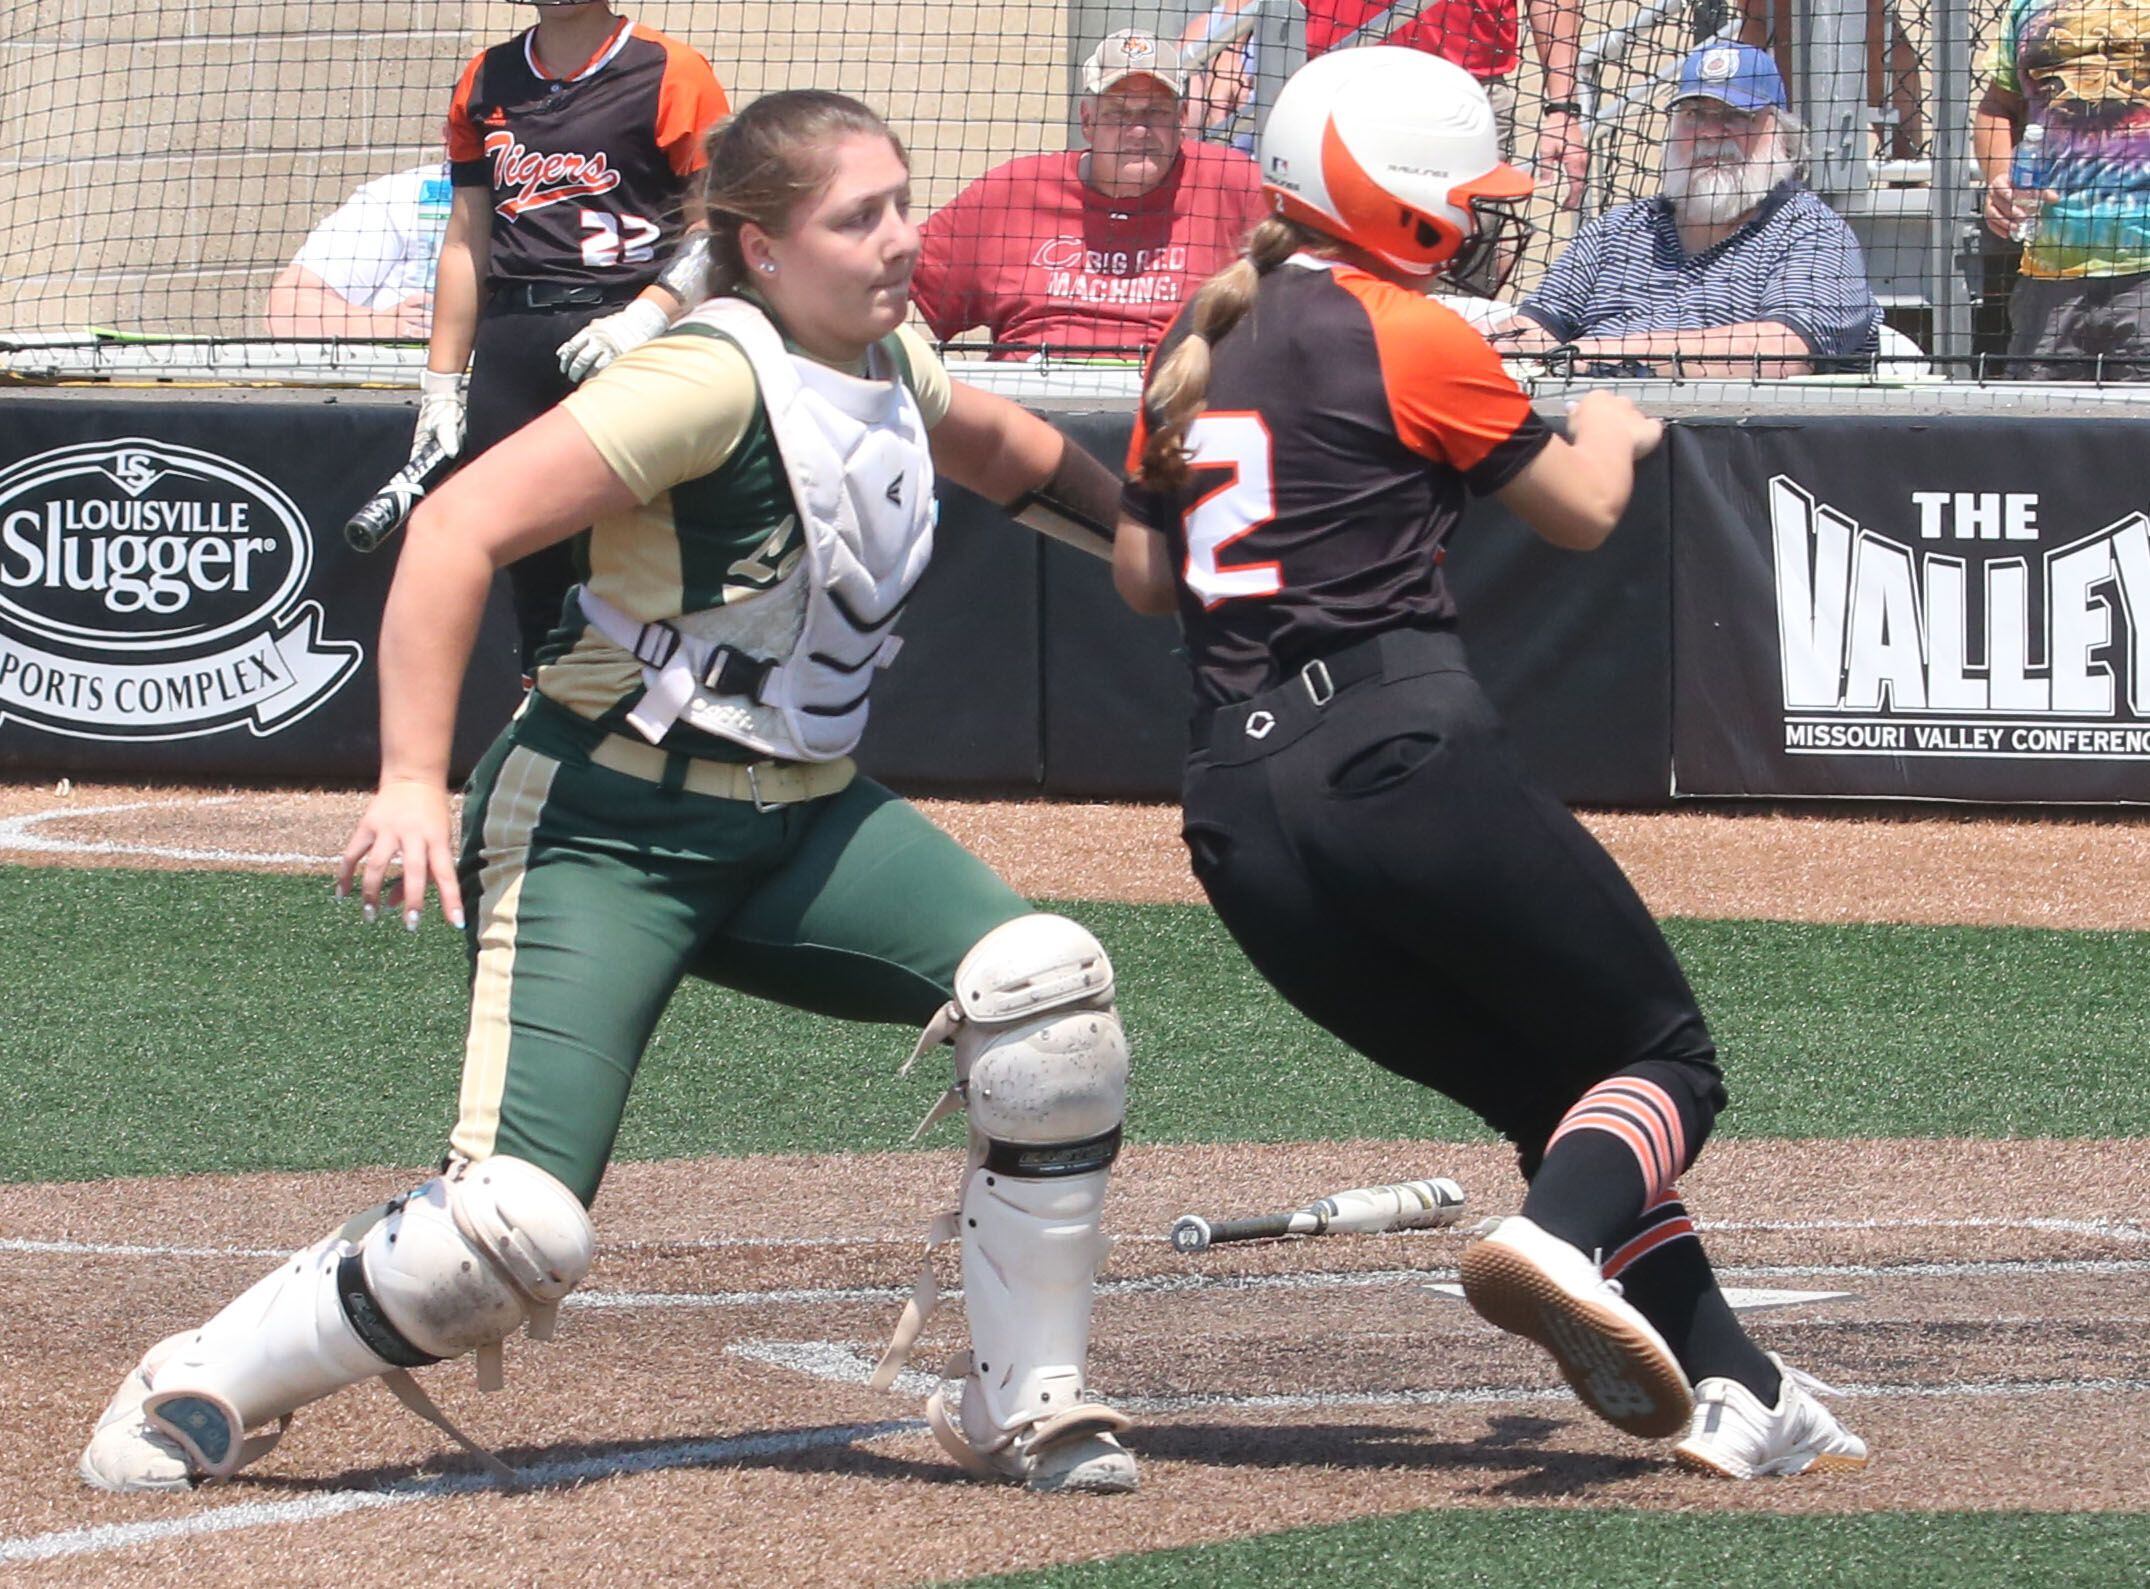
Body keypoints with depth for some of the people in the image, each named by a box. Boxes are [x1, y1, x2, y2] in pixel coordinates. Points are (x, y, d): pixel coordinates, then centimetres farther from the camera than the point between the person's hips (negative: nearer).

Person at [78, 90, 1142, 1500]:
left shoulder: (894, 365, 6)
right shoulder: (714, 380, -19)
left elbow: (1001, 449, 31)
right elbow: (460, 527, -26)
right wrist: (413, 782, -30)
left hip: (805, 818, 7)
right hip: (605, 824, -7)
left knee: (1048, 988, -17)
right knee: (519, 1227, -19)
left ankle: (1028, 1406, -2)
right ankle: (202, 1388, 6)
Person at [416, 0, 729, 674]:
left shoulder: (670, 73, 0)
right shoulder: (485, 82, 16)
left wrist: (642, 318, -17)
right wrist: (441, 383, 16)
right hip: (509, 351, 5)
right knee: (530, 567, 4)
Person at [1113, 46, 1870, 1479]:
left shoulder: (1200, 351, 18)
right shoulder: (1413, 339, -1)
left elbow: (1142, 576, 22)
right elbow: (1584, 512, 10)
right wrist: (1610, 433, 32)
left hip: (1239, 810, 7)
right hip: (1406, 757, -7)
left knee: (1545, 1090, 16)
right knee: (1664, 1059, 2)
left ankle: (1730, 1393, 3)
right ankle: (1560, 1242, -30)